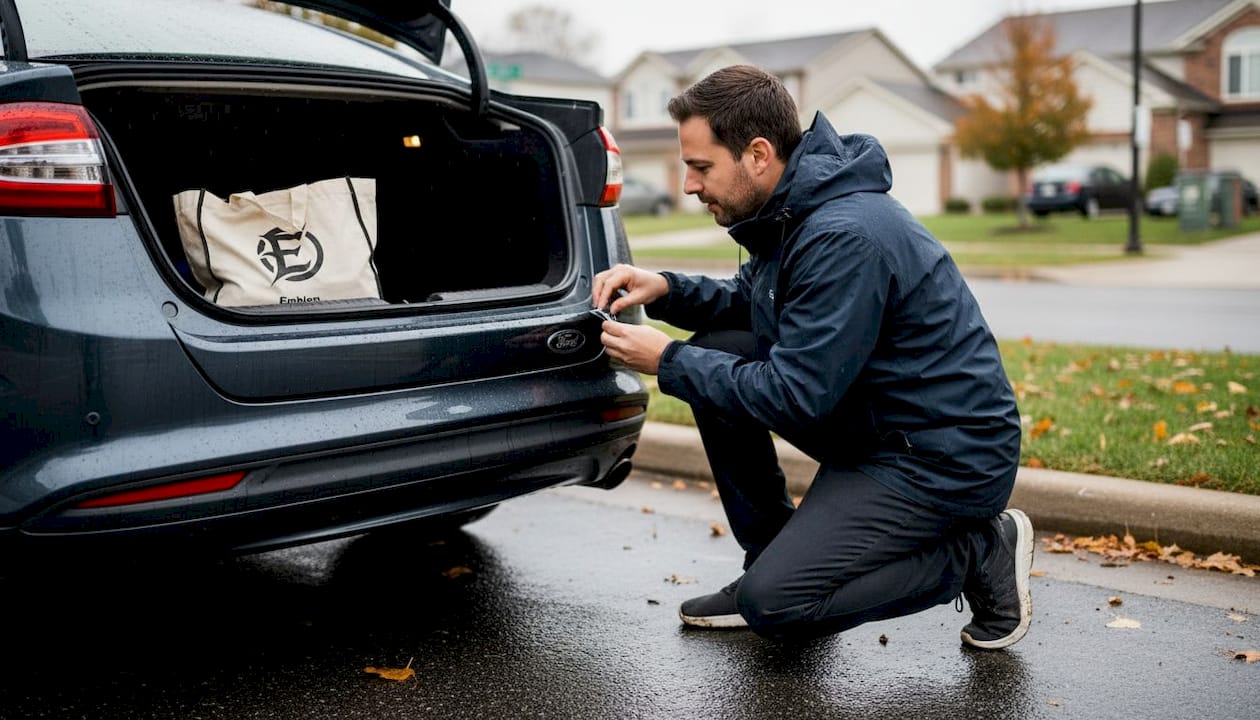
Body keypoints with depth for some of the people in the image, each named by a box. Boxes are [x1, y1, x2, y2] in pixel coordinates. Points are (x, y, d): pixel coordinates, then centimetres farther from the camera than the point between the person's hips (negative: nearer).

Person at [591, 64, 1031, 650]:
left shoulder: (846, 237, -27)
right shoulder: (790, 211, 3)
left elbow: (796, 397, -25)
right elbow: (748, 298, 20)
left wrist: (668, 362, -15)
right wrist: (665, 289, 1)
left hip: (948, 457, -9)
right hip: (871, 425, 10)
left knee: (774, 604, -17)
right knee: (714, 355, 1)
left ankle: (979, 552, 1)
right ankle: (772, 561, 11)